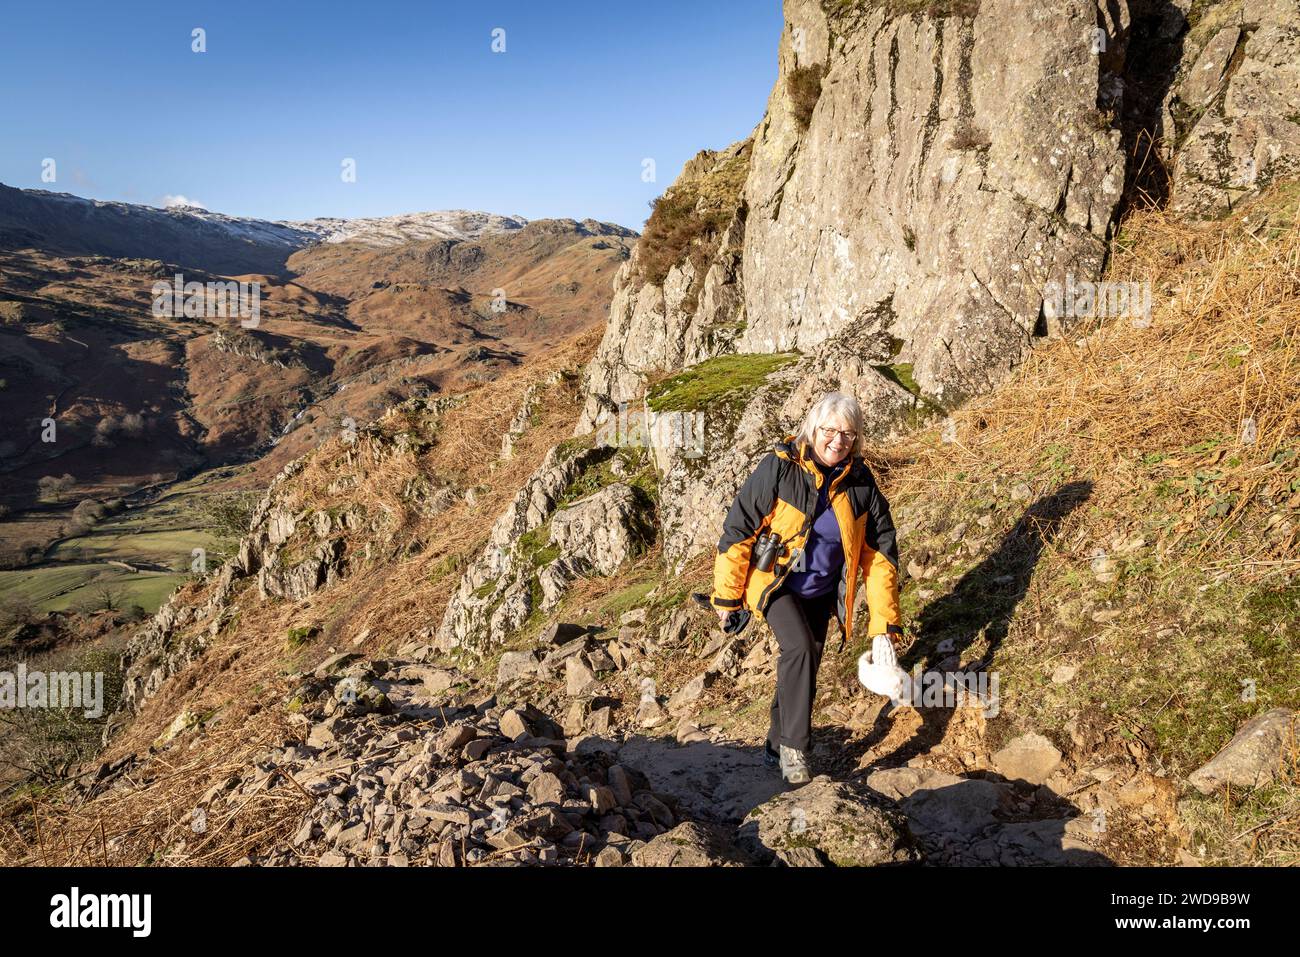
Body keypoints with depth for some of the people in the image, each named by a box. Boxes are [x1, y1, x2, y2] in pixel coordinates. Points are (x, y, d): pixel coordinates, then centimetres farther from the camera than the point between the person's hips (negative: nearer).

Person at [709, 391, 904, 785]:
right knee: (800, 648, -26)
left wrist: (885, 624, -8)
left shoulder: (861, 482, -8)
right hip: (775, 579, -5)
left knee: (804, 668, 12)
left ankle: (777, 747, 33)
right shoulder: (778, 468, -21)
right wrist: (726, 596, -11)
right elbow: (738, 528, -15)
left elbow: (880, 553, -4)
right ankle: (794, 748, -13)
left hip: (821, 591, 5)